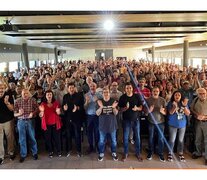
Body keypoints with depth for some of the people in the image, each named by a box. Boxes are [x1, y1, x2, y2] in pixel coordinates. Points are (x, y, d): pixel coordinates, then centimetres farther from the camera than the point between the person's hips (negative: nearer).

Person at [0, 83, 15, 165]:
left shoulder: (9, 96, -6)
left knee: (10, 137, 9)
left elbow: (12, 109, -9)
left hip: (8, 120, -1)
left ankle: (11, 153, 25)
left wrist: (7, 102, -27)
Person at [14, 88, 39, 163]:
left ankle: (35, 153, 25)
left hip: (30, 121, -1)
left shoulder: (33, 100, -1)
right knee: (22, 139, 8)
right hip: (21, 122, 1)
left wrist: (33, 113, -20)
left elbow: (37, 109, -2)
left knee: (32, 138, 7)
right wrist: (19, 113, -19)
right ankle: (23, 155, 23)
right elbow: (14, 113, 1)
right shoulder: (17, 101, 0)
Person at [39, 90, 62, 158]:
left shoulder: (56, 103, 2)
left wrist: (58, 111, -15)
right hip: (47, 124, 0)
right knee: (48, 138, 4)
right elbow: (41, 116, -3)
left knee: (57, 137, 2)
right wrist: (42, 111, -22)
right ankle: (50, 151, 21)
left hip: (55, 123, 0)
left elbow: (59, 113, 7)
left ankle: (59, 151, 19)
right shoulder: (43, 104, -1)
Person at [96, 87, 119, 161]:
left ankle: (114, 153, 30)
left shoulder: (113, 101, -5)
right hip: (103, 124, 0)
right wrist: (101, 107, -28)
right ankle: (101, 153, 26)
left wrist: (114, 107, -28)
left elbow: (116, 113, -7)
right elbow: (97, 113, -9)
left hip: (112, 124, 0)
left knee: (113, 140, 11)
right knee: (102, 141, 9)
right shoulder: (100, 102, -4)